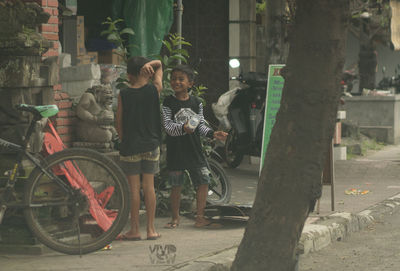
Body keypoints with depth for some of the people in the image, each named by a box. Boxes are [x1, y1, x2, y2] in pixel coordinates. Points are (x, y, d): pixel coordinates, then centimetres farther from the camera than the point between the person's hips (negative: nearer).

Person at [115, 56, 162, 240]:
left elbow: (119, 123, -1)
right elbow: (159, 65, 14)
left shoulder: (124, 94, -5)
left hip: (130, 147, -2)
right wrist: (150, 65, -6)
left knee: (134, 187, 2)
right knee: (149, 186, 6)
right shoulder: (155, 90, -2)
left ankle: (134, 230, 5)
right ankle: (151, 229, 8)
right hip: (151, 146, 2)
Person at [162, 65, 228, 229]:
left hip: (194, 149, 3)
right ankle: (175, 218, 16)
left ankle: (200, 218, 10)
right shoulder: (168, 103, -4)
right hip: (175, 149, -3)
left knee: (203, 181, 0)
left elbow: (201, 126, 9)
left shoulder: (196, 103, 6)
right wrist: (183, 128, -30)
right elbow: (168, 126, -13)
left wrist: (212, 134, -8)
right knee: (176, 185, 3)